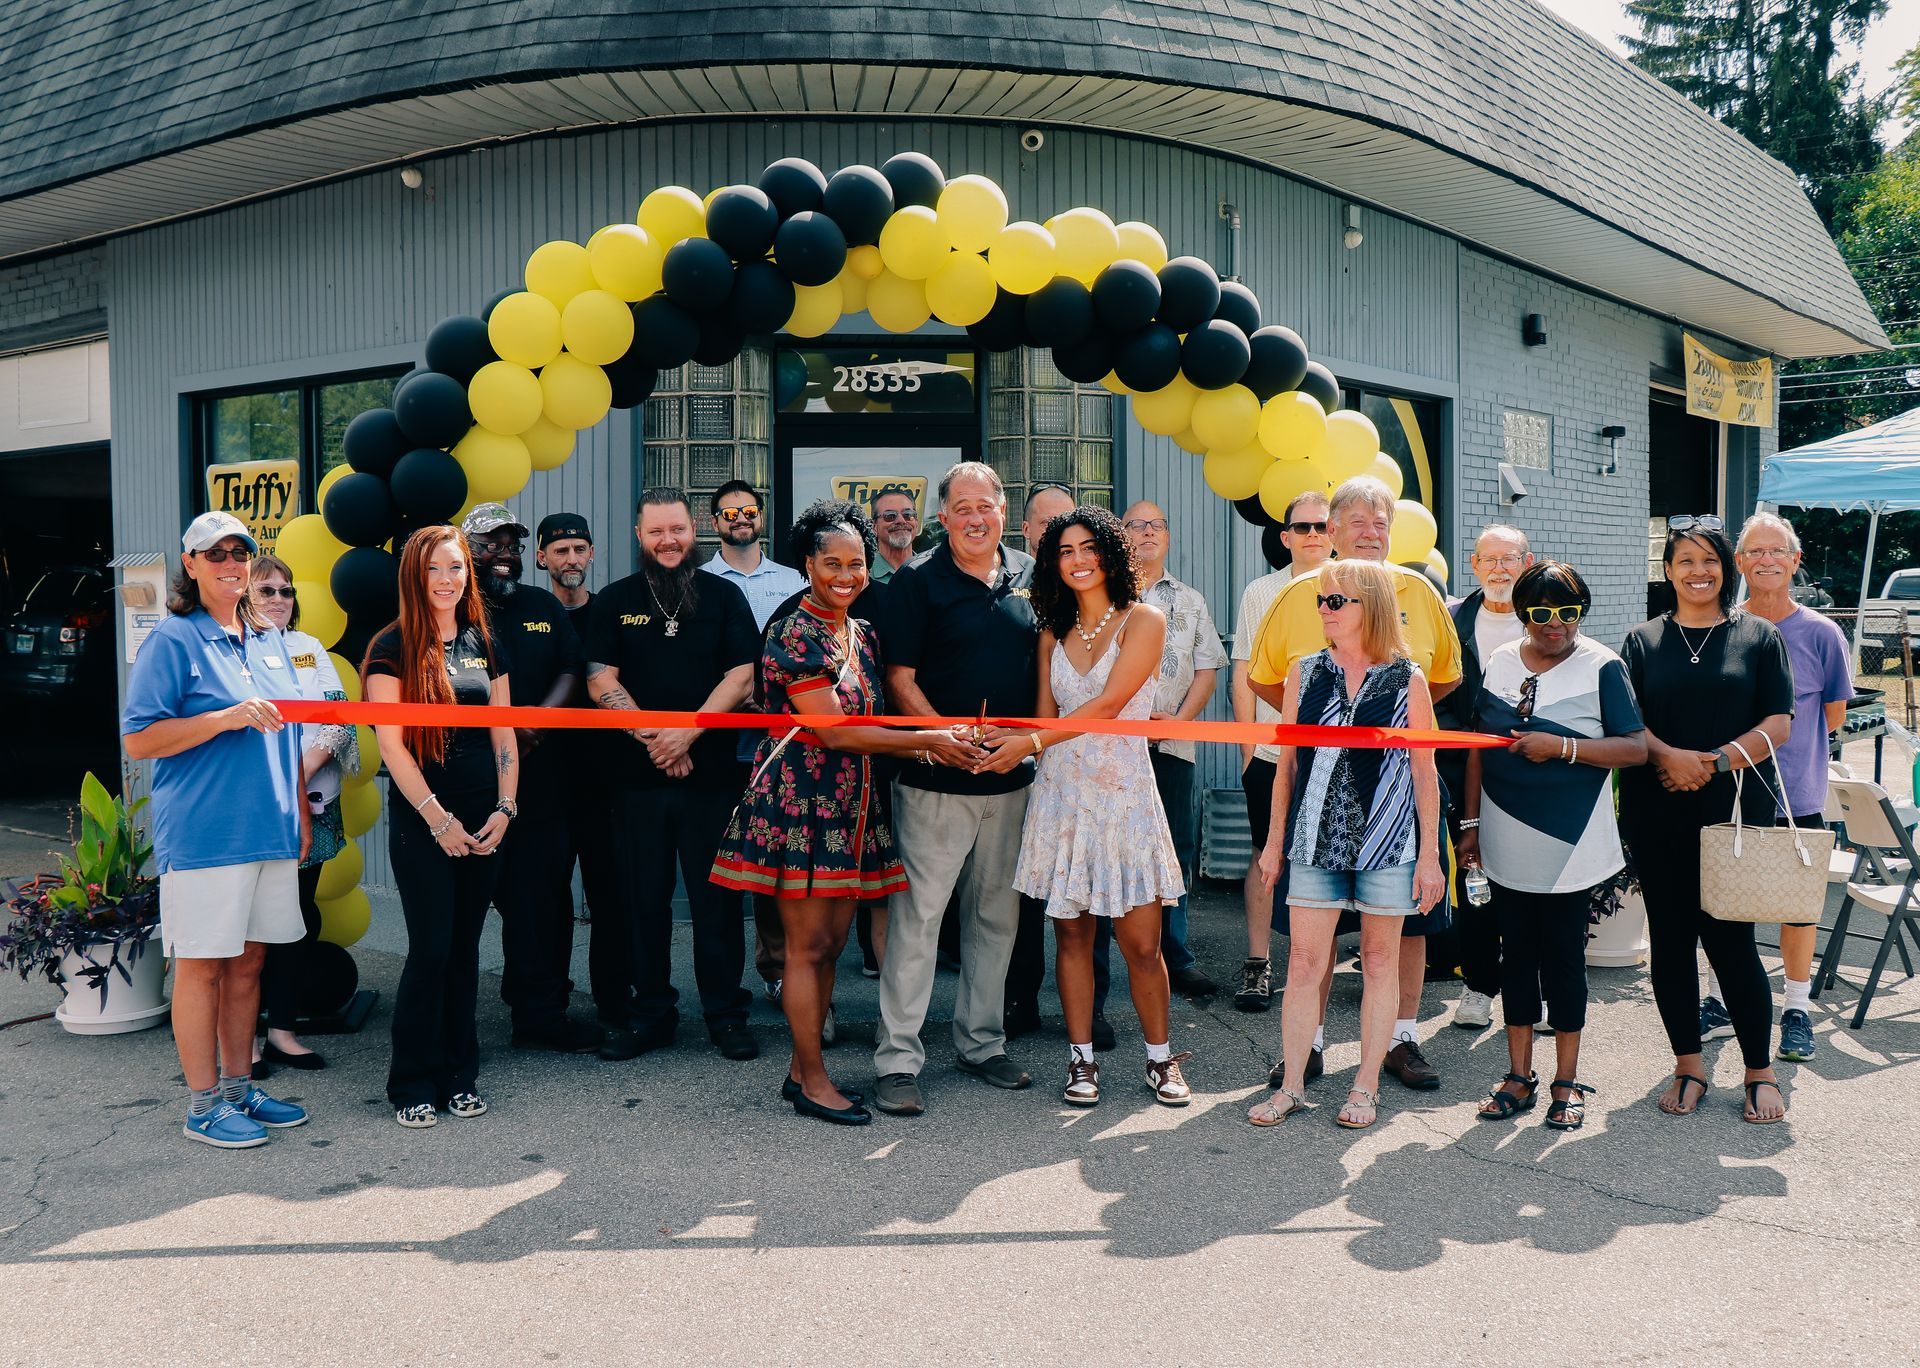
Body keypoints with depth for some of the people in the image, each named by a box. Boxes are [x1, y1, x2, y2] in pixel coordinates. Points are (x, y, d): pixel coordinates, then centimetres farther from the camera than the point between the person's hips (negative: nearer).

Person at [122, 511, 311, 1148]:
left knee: (248, 960, 12)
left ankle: (238, 1084, 23)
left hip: (270, 830, 6)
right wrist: (230, 717, -19)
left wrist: (300, 809, 18)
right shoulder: (173, 640, -5)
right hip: (203, 832, -6)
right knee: (202, 964, 0)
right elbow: (138, 739, -11)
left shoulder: (270, 641, 15)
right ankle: (203, 1103, 10)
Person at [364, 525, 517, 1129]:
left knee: (465, 948, 9)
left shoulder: (483, 644, 11)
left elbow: (504, 734, 12)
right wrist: (438, 818, -11)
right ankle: (413, 1085, 10)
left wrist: (505, 807, 0)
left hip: (484, 821, 4)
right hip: (421, 820, -4)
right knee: (431, 949, -4)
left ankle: (459, 1077, 19)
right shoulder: (393, 647, -4)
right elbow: (390, 742, -8)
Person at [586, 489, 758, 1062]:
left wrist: (687, 731, -13)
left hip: (713, 773, -1)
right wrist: (654, 739, -11)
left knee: (717, 896, 3)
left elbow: (742, 675, -2)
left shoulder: (724, 596, 6)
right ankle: (651, 1011, 18)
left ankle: (726, 1013, 13)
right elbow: (601, 681, 0)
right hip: (637, 776, 1)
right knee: (644, 897, 7)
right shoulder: (614, 601, 8)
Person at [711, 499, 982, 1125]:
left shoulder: (864, 634, 12)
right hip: (800, 799, -8)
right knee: (807, 945, 0)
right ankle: (813, 1083, 9)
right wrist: (927, 741, -14)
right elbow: (834, 731, -17)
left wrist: (939, 741, 4)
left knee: (831, 942, 10)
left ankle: (801, 1068, 21)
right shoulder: (794, 635, -12)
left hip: (851, 804, 8)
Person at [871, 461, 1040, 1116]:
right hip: (936, 781, -5)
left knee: (997, 913, 13)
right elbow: (900, 679, -8)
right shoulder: (916, 581, -4)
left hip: (1011, 776, 5)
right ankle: (897, 1059, 4)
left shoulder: (1030, 576, 9)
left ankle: (982, 1043, 27)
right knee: (917, 913, -4)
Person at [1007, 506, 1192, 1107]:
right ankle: (1081, 1058, 17)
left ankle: (1161, 1058, 16)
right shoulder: (1053, 634, 12)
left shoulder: (1143, 620, -2)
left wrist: (1032, 742, -15)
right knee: (1071, 933, 6)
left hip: (1125, 793, -3)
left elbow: (1108, 704, -12)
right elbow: (1046, 715, 10)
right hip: (1061, 793, 4)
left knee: (1140, 941, -2)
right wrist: (1010, 744, -11)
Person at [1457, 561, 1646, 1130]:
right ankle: (1519, 1076, 22)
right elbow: (1478, 744, 10)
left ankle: (1566, 1082, 19)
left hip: (1569, 846, -3)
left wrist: (1562, 747, -19)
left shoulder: (1602, 667, -6)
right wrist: (1471, 821, 9)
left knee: (1563, 956, 5)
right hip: (1505, 844, 4)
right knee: (1517, 954, 11)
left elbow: (1636, 748, -10)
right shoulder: (1499, 662, 6)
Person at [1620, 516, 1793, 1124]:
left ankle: (1760, 1071, 13)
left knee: (1730, 939, -3)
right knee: (1670, 938, 6)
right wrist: (1669, 756, -17)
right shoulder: (1643, 641, 9)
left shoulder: (1758, 636, 6)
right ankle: (1688, 1064, 19)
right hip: (1657, 817, 2)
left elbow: (1778, 723, -1)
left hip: (1734, 813, -2)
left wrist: (1714, 762, -14)